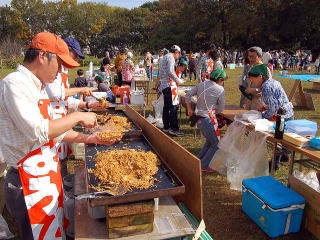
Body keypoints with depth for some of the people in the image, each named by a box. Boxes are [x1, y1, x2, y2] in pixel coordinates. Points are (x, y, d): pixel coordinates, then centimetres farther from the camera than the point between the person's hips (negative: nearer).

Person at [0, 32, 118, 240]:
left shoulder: (38, 87, 11)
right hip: (30, 184, -9)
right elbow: (38, 131, -29)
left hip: (48, 175, 9)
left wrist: (88, 138, 10)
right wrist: (77, 117, -18)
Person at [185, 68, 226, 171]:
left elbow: (188, 95, 3)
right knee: (216, 144, 8)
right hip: (208, 119, -8)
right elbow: (221, 108, -4)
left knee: (209, 141, 24)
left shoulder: (201, 84, 8)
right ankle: (204, 165, 10)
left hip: (198, 117, 8)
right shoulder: (220, 89, -9)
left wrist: (189, 109, 14)